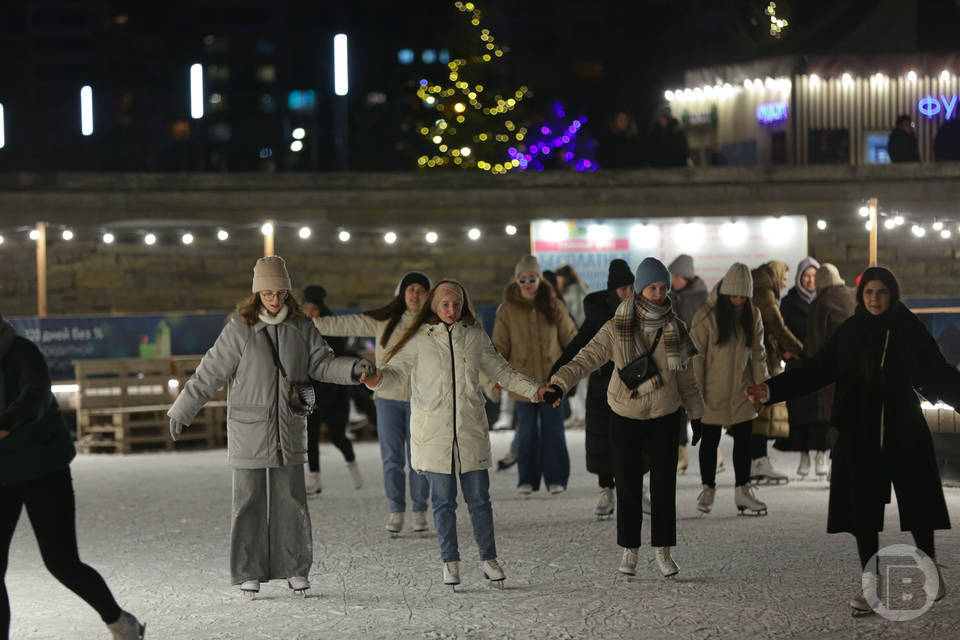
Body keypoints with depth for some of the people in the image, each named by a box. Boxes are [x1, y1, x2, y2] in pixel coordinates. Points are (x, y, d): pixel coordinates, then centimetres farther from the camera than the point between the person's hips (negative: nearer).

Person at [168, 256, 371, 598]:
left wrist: (352, 368, -17)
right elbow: (209, 374, -3)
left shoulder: (301, 327, 5)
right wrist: (181, 412, -1)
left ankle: (295, 569, 16)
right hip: (248, 432, -3)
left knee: (291, 502, 5)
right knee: (249, 502, 1)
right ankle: (249, 573, 10)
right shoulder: (239, 330, -6)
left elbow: (321, 362, 2)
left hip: (289, 430, 3)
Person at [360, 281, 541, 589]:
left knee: (479, 499, 3)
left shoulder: (475, 336, 7)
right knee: (443, 500, 3)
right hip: (433, 433, -1)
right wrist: (378, 379, -26)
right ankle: (450, 562, 15)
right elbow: (396, 370, -3)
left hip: (470, 430, 2)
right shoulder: (419, 339, 0)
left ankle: (488, 559, 16)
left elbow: (502, 372, 16)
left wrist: (536, 390, 8)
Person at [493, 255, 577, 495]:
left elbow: (569, 337, 8)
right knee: (526, 432, 6)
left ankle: (556, 478, 14)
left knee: (553, 430, 5)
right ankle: (527, 479, 16)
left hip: (552, 379, 0)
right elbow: (500, 346, 0)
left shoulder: (553, 306, 0)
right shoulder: (507, 310, -3)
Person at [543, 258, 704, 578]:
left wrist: (698, 416, 9)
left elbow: (685, 377, 7)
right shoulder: (616, 329, -11)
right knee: (628, 486, 5)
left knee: (664, 485, 2)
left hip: (664, 418, 2)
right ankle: (629, 550, 17)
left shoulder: (675, 329, -2)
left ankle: (663, 552, 13)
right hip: (625, 417, -2)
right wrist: (558, 384, -36)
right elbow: (586, 359, -20)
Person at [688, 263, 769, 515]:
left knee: (743, 439, 6)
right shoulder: (707, 317, -13)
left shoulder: (752, 316, 2)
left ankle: (743, 490, 15)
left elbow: (757, 353, 10)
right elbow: (696, 355, -11)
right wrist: (696, 393, -13)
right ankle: (708, 489, 21)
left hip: (741, 391, 4)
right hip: (713, 391, -4)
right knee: (710, 439, 6)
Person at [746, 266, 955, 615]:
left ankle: (929, 566, 25)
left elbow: (939, 374, 0)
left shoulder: (909, 329, 0)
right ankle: (870, 582, 9)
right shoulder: (850, 332, 3)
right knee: (862, 507, 0)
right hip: (860, 435, 1)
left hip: (904, 433, -1)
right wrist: (771, 389, -10)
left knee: (917, 502, 3)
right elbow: (815, 370, 0)